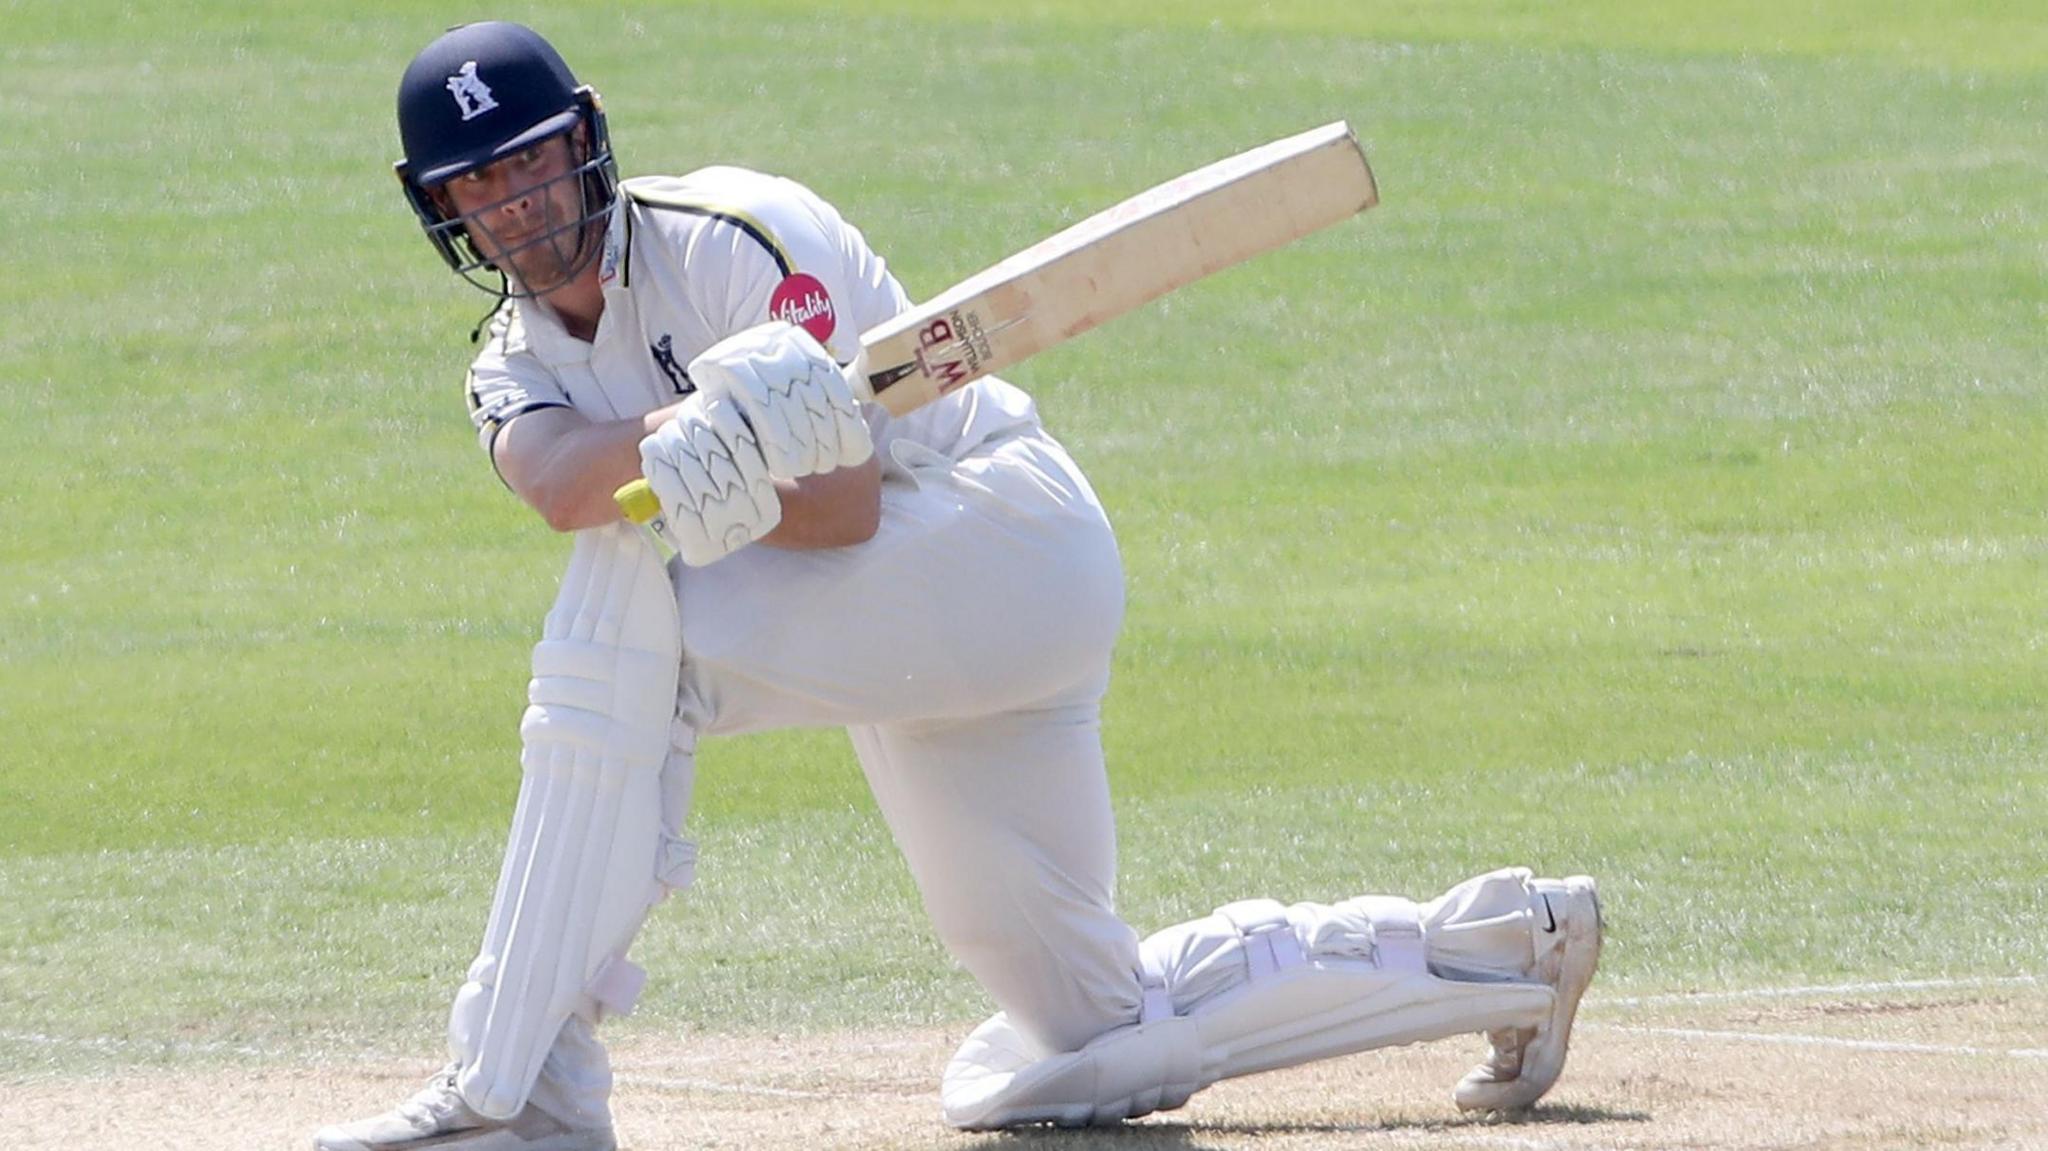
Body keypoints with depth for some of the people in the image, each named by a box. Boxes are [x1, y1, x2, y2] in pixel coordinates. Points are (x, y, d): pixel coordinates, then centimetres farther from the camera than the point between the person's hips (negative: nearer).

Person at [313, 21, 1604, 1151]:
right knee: (1096, 1033, 12)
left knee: (626, 619, -30)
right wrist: (674, 438, -44)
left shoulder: (726, 237, -16)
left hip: (1009, 535, -9)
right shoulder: (517, 363, 4)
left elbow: (845, 506, -25)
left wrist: (702, 481, -42)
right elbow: (553, 481, -23)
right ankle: (1511, 943, 28)